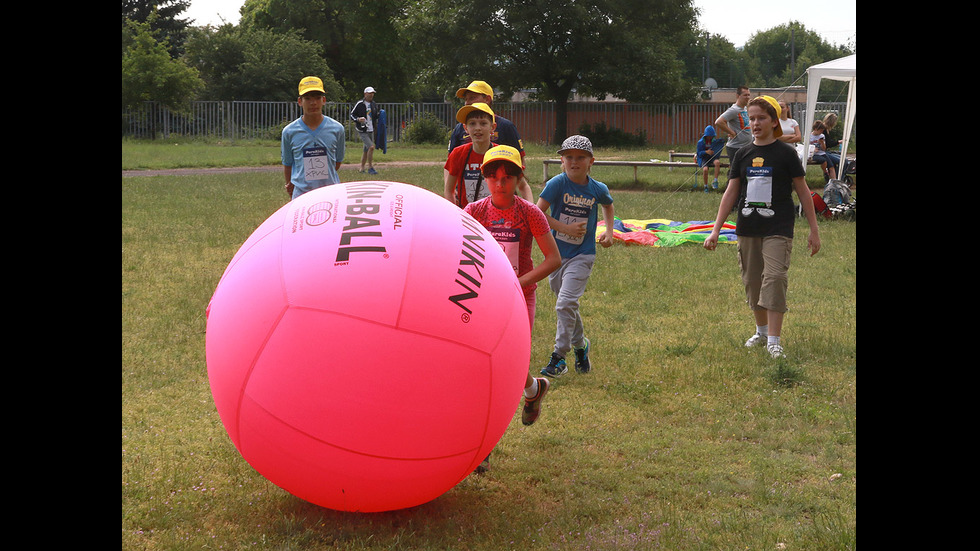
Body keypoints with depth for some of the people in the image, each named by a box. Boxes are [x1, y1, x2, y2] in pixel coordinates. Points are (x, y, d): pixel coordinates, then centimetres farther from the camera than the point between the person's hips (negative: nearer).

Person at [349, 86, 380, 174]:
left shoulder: (373, 104, 11)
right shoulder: (359, 104, -10)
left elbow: (375, 116, 24)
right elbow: (352, 115, -6)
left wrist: (379, 113, 2)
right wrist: (358, 119, -24)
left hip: (371, 131, 7)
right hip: (362, 131, -7)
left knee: (366, 150, 13)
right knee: (371, 147, -19)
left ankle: (362, 168, 24)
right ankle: (370, 167, -10)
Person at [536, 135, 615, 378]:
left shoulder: (598, 189, -3)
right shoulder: (557, 184, -10)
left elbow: (608, 205, 21)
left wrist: (609, 231, 10)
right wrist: (566, 228, -19)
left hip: (582, 255, -2)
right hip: (556, 253, 2)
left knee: (566, 303, -16)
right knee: (567, 305, 15)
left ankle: (559, 357, -8)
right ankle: (580, 345, 38)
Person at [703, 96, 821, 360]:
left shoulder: (786, 153, -2)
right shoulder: (743, 154, 8)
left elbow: (803, 192, 1)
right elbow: (731, 193, 11)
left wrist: (814, 230, 0)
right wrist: (716, 230, 7)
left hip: (778, 229, -4)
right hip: (747, 229, 5)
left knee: (774, 278, -15)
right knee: (752, 281, 10)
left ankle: (774, 341, -13)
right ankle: (761, 331, 29)